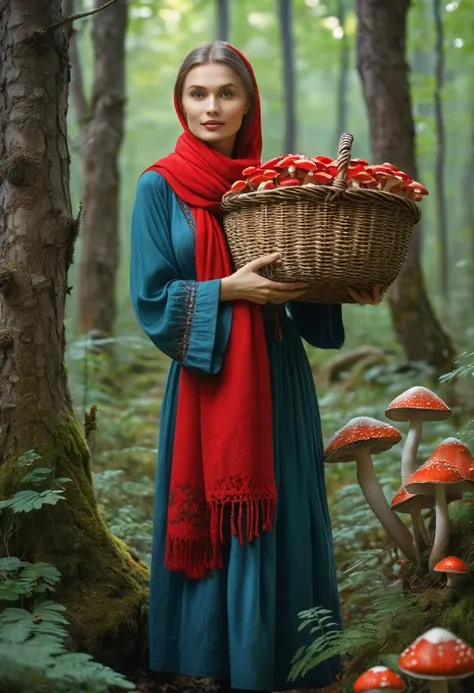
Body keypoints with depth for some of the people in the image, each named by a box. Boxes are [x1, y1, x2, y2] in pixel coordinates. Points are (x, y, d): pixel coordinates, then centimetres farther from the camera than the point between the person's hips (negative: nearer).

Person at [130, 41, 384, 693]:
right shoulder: (160, 187, 0)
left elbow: (300, 286, 12)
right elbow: (151, 297, -5)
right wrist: (228, 289, -16)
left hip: (279, 380, 3)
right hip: (206, 383, -3)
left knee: (284, 524, 4)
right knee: (214, 532, 1)